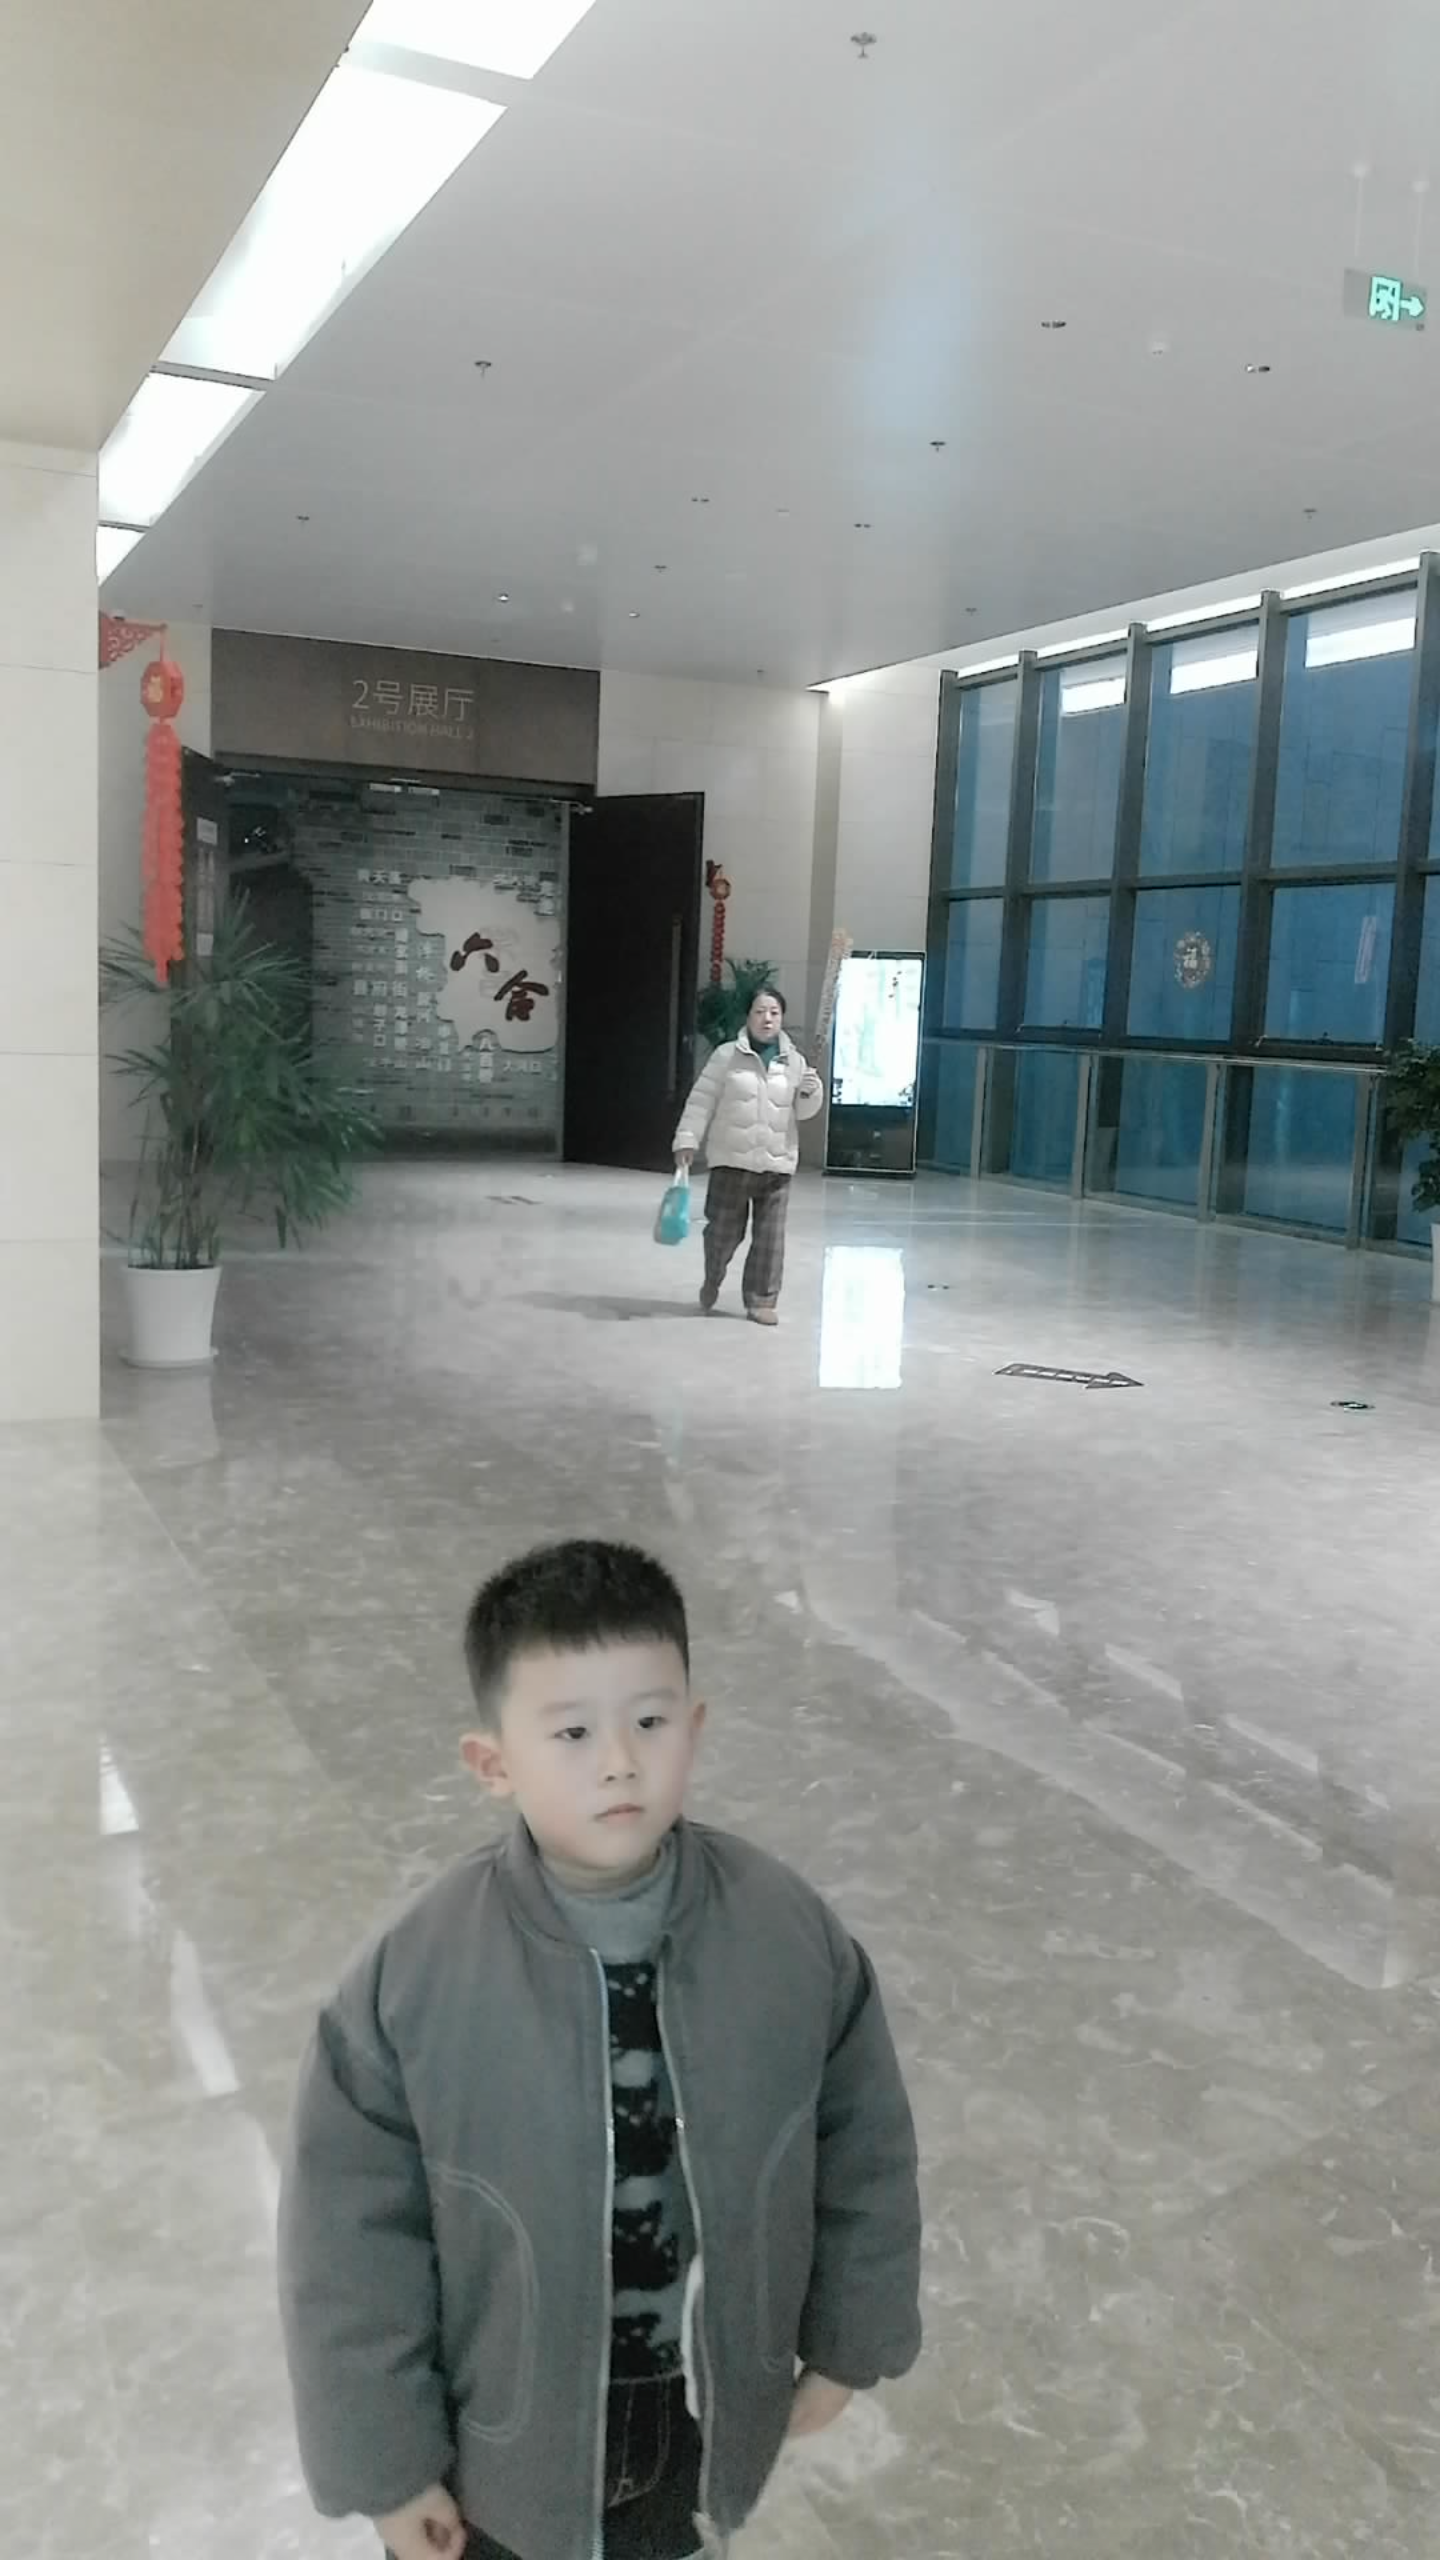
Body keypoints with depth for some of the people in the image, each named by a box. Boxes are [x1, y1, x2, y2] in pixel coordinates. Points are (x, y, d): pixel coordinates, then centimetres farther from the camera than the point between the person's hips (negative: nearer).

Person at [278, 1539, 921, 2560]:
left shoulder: (794, 1936, -21)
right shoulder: (411, 1983, -28)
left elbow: (864, 2151, -6)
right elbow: (355, 2240, -15)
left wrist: (843, 2345, 4)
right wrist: (388, 2460, -7)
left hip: (712, 2397, 2)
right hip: (508, 2429, -2)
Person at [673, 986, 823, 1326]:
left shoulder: (793, 1061, 6)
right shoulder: (727, 1056, -2)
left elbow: (803, 1112, 12)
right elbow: (702, 1101, -1)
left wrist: (811, 1092, -9)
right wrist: (687, 1139, -8)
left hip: (777, 1163, 2)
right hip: (732, 1160, -2)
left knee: (770, 1236, 1)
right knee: (724, 1231, 6)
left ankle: (762, 1300, 11)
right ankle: (711, 1283, 33)